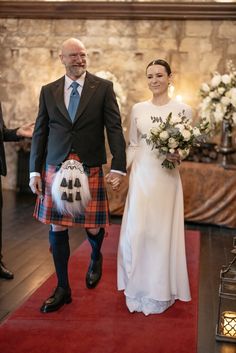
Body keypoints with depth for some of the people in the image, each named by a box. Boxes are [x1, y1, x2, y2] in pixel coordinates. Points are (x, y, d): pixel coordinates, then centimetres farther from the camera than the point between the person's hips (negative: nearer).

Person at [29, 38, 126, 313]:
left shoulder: (103, 88, 1)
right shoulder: (48, 91, 8)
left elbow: (114, 128, -3)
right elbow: (40, 132, 10)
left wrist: (118, 166, -12)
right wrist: (35, 170, 5)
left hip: (90, 169, -2)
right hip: (55, 169, 2)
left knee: (93, 227, 4)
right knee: (57, 229, 5)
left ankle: (95, 258, 41)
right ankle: (63, 289, 22)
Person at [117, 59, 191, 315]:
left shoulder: (182, 109, -1)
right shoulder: (138, 109, 7)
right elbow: (132, 145, 11)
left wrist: (178, 156, -18)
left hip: (166, 177, -2)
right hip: (141, 176, 2)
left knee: (163, 232, 5)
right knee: (136, 231, 1)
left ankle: (160, 291, 23)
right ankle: (137, 288, 21)